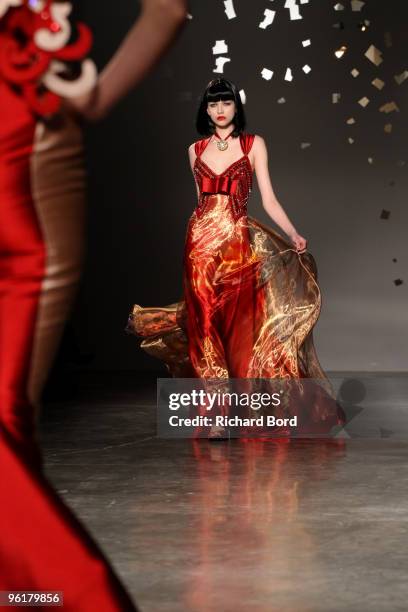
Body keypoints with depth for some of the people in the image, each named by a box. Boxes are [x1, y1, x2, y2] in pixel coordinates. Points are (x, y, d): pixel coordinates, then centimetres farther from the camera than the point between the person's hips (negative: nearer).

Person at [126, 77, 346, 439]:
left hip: (238, 244, -3)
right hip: (201, 243, 3)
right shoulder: (196, 150, 13)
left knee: (238, 328, -6)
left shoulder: (253, 145, 5)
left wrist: (293, 235, -14)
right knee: (205, 327, -1)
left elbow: (268, 199, -1)